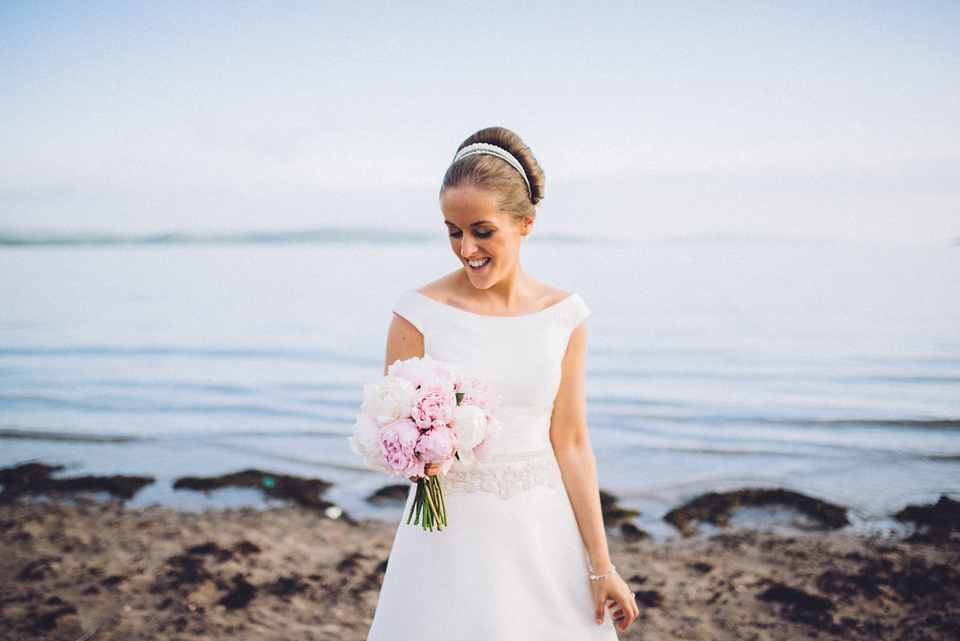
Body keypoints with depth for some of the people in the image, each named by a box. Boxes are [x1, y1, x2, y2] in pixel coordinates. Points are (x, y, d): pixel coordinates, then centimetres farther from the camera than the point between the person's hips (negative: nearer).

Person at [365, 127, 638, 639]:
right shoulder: (421, 311, -8)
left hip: (544, 533, 2)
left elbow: (570, 445, 0)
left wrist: (601, 565, 0)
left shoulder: (563, 315, -1)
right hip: (450, 533, -2)